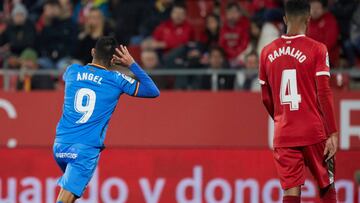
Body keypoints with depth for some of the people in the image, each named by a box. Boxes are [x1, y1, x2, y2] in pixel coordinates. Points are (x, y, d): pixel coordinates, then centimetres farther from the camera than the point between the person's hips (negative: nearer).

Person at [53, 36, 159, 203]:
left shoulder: (72, 71, 8)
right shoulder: (115, 80, -2)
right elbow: (153, 92, 5)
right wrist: (132, 64, 6)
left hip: (60, 145, 5)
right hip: (86, 149, -5)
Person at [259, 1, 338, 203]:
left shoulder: (267, 52, 5)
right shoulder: (317, 49, -7)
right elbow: (324, 94, -12)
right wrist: (333, 133, -8)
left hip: (283, 136, 3)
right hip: (314, 133, -3)